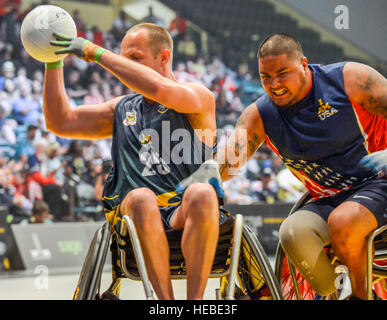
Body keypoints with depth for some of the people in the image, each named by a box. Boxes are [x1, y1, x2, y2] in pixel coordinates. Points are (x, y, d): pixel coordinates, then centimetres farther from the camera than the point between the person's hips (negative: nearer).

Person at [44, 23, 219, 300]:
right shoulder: (122, 109, 26)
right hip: (134, 214, 3)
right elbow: (60, 122, 23)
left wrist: (96, 52, -11)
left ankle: (195, 299, -36)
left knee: (202, 194, -38)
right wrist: (54, 62, 15)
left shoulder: (200, 98, 8)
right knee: (141, 198, -35)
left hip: (186, 215, -2)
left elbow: (160, 89, -15)